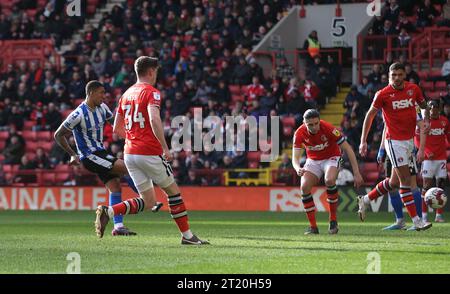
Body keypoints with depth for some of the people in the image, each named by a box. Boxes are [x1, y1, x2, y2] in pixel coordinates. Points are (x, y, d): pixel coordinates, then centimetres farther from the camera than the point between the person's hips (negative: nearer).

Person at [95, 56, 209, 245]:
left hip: (129, 153, 7)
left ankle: (108, 211, -10)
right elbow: (154, 120, -24)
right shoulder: (151, 92, -7)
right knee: (173, 191, 9)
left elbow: (116, 129, 20)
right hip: (149, 152, -7)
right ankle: (187, 235, 13)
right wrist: (165, 148, -22)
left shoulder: (126, 94, 16)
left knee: (148, 202, 9)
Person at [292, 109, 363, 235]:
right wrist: (298, 169, -44)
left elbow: (347, 149, -21)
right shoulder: (299, 133, -20)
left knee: (329, 180, -34)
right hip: (313, 161, 3)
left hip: (331, 158, -3)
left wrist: (356, 173, -23)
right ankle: (313, 226, -10)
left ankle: (333, 220, -18)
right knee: (304, 186, -22)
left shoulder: (328, 129, -27)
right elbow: (295, 157, -18)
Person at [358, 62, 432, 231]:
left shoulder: (413, 89, 2)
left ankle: (365, 200, 32)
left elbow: (424, 106, 19)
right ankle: (416, 221, -7)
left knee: (395, 182, 13)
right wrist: (363, 141, -6)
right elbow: (370, 116, -2)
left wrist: (426, 120, -3)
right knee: (406, 180, -9)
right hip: (394, 140, -6)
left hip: (409, 140, 6)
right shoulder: (383, 94, -11)